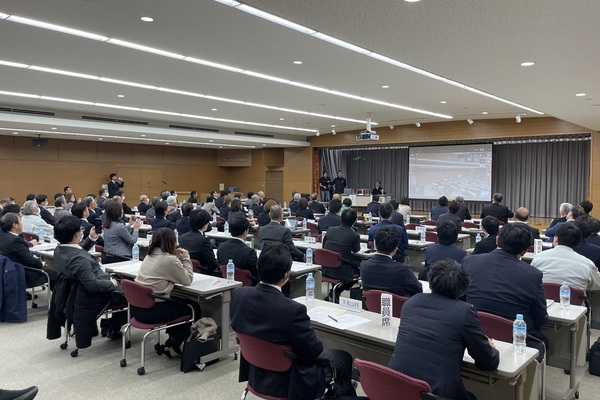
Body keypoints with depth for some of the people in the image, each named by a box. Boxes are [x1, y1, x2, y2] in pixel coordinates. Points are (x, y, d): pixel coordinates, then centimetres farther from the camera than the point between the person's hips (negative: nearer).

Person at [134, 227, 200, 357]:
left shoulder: (149, 256, 10)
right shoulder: (169, 259, -15)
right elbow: (188, 280, -6)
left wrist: (177, 258, 13)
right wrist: (185, 258, 4)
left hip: (137, 307, 9)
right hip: (151, 311, -9)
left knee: (181, 301, 27)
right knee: (194, 307, 9)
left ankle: (172, 341, 29)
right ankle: (173, 345, 16)